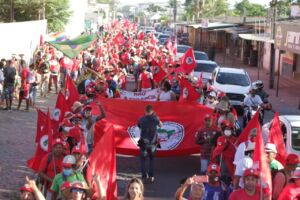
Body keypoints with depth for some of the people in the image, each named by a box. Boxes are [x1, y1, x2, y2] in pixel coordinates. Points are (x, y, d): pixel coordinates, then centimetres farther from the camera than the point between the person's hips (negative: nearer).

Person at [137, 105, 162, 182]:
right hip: (153, 143, 1)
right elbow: (161, 125, 10)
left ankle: (144, 176, 7)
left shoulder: (141, 119, -8)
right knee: (151, 159, 19)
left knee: (143, 159, 13)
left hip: (143, 143, -1)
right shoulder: (155, 119, -7)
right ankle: (151, 176, 13)